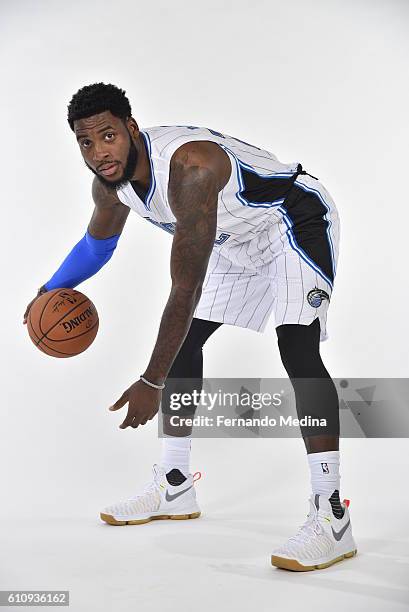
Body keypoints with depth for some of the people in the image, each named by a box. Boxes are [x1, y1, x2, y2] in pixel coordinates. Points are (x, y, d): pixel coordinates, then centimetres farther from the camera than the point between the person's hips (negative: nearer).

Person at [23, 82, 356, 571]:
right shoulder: (110, 182, -11)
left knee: (297, 351, -26)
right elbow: (98, 242, 13)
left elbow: (186, 289, -38)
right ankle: (174, 485, 20)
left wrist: (151, 383, -35)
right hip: (237, 239, 9)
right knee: (183, 342, 7)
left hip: (294, 222, -8)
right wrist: (51, 291, 20)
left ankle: (331, 519, -22)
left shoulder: (190, 168, -39)